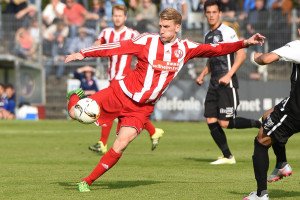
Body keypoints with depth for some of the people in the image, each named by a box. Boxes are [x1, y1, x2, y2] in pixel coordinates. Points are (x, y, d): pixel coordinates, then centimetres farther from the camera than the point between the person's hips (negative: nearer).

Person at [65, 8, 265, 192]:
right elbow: (116, 47, -12)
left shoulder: (185, 48, 2)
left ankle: (88, 181, 0)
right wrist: (83, 53, -17)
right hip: (121, 93, -2)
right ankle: (75, 97, 28)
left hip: (142, 108, 2)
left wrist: (245, 43, -9)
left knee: (121, 144, -14)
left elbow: (217, 49, 2)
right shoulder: (147, 41, -8)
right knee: (77, 114, -10)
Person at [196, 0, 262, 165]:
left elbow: (241, 54, -15)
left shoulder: (227, 32, -9)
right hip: (214, 84, 8)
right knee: (211, 121, 1)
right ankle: (227, 156, 11)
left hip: (227, 84, -8)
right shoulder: (208, 36, 16)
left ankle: (260, 124, 5)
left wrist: (229, 75, -21)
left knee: (224, 123, -13)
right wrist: (202, 75, 16)